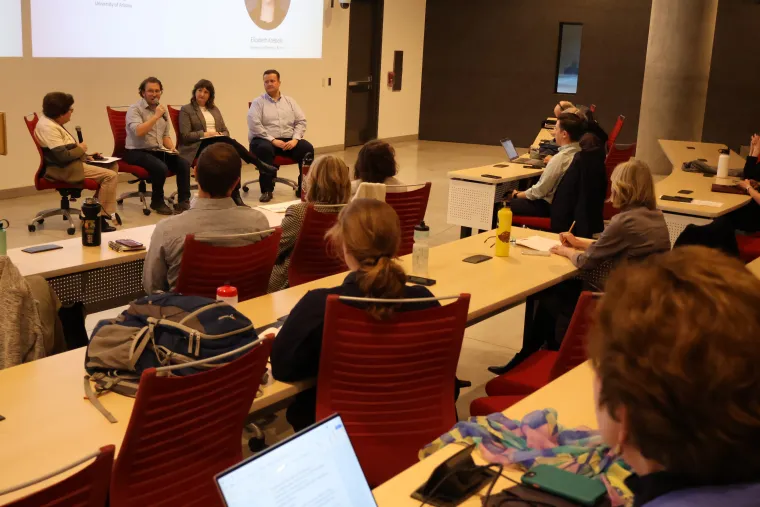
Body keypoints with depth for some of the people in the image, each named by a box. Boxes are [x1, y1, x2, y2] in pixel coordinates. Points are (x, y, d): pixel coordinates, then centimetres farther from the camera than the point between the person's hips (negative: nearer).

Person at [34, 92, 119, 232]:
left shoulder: (52, 123, 13)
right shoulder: (48, 127, -20)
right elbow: (62, 156, -27)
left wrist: (85, 156, 4)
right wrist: (80, 149, -10)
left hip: (71, 163, 11)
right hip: (64, 169, -11)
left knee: (113, 166, 14)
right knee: (110, 175, -19)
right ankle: (99, 217, -15)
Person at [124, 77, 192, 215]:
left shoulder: (162, 110, 14)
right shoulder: (135, 109, -8)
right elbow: (138, 132, -25)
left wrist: (172, 148, 0)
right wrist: (156, 116, -24)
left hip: (158, 151, 7)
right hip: (137, 152, -6)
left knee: (183, 164, -17)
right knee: (161, 167, -33)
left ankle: (184, 201, -9)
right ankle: (157, 203, -11)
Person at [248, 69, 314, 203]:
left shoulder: (289, 101, 16)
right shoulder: (258, 102, 4)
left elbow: (301, 121, 9)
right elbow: (254, 125, -10)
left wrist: (295, 139, -10)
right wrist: (273, 140, -19)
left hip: (289, 140, 3)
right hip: (266, 140, -3)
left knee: (307, 147, -24)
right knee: (264, 148, -38)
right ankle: (267, 190, -29)